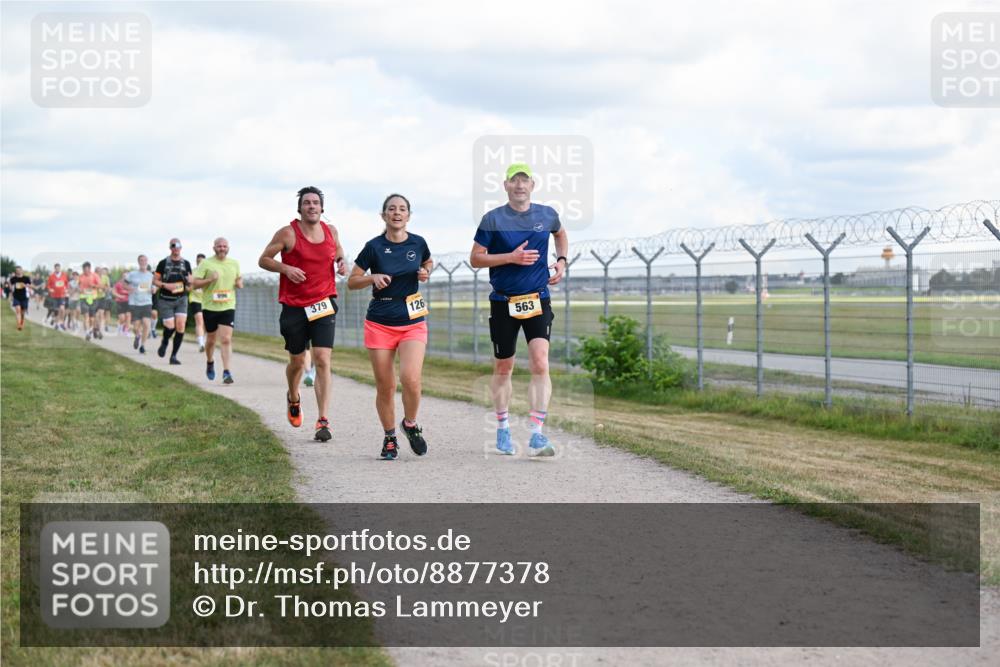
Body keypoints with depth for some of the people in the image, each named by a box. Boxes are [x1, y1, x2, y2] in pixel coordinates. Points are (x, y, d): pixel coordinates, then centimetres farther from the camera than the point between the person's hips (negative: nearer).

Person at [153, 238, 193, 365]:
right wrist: (165, 285, -15)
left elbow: (190, 283, 14)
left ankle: (174, 355, 0)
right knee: (170, 326, -10)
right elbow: (155, 280, 4)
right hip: (166, 299, -2)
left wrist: (189, 282, -10)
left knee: (180, 326, -11)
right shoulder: (163, 263, 1)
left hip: (181, 299, 2)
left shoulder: (186, 263, 9)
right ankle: (164, 342, 26)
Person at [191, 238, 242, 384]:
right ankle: (210, 363, 40)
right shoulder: (206, 264, -3)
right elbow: (195, 284, -5)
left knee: (226, 339, -12)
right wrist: (210, 279, -20)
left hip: (228, 307, 1)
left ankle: (226, 372, -14)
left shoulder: (234, 264, 9)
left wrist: (240, 283, 0)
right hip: (210, 307, -1)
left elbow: (239, 279, 24)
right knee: (211, 339, 13)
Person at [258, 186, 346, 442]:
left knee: (323, 361, -12)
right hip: (294, 307, -1)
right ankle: (293, 399, 44)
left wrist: (341, 262, 3)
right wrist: (286, 268, -17)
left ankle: (323, 420, -13)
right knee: (297, 362, 12)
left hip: (324, 305, 1)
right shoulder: (288, 233, -7)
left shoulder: (331, 231, 4)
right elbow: (263, 260, 0)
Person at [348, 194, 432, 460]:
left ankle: (410, 424, 10)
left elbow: (428, 262, 24)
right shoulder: (374, 246, -5)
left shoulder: (418, 243, 1)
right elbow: (352, 281, 1)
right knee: (385, 386, 2)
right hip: (379, 324, -1)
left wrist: (425, 272, 1)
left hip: (413, 322, 1)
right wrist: (373, 278, -18)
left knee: (411, 379, -17)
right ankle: (389, 437, 22)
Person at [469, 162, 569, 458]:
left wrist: (561, 260, 10)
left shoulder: (547, 215, 4)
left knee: (540, 364, -15)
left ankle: (537, 436, -16)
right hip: (503, 303, -1)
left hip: (538, 300, 1)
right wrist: (512, 257, -15)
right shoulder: (493, 219, -5)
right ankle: (503, 429, 28)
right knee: (503, 368, 9)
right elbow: (475, 258, -4)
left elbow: (561, 234, 27)